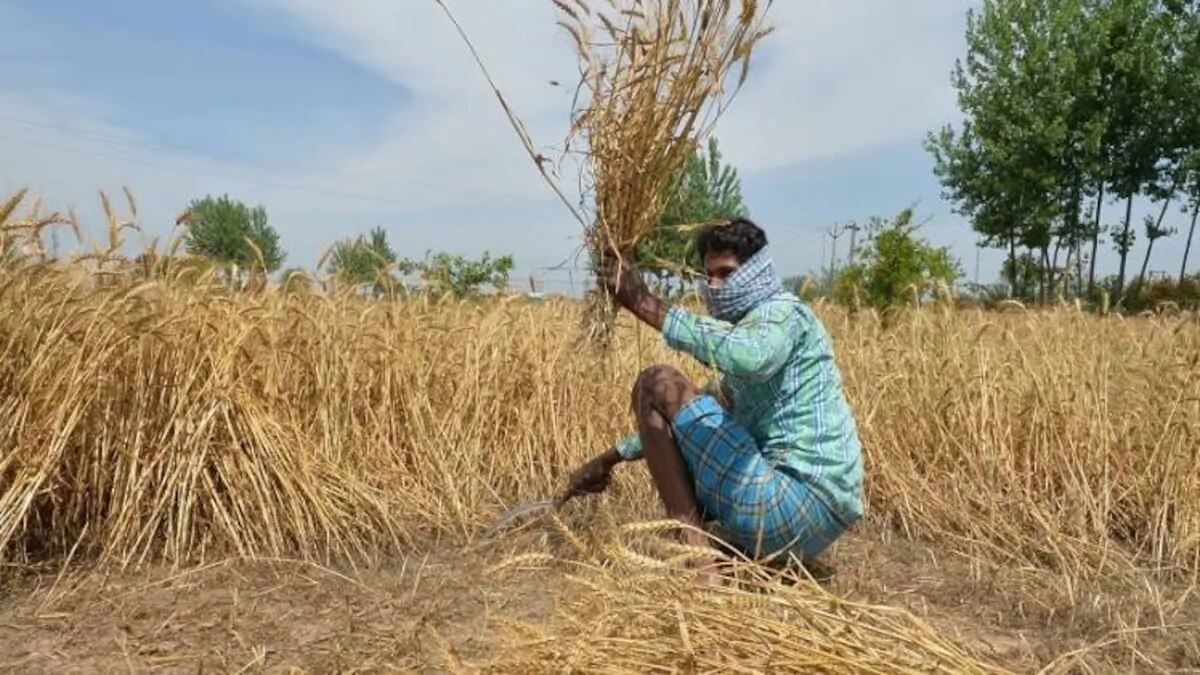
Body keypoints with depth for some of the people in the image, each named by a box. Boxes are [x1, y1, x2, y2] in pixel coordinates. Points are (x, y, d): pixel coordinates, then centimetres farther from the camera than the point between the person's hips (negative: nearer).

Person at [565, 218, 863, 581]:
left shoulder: (781, 311, -8)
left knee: (656, 383, -12)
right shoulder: (750, 327, 21)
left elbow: (748, 357, -36)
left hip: (802, 504, -11)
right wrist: (612, 457, 22)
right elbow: (677, 421, 26)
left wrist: (645, 304, -30)